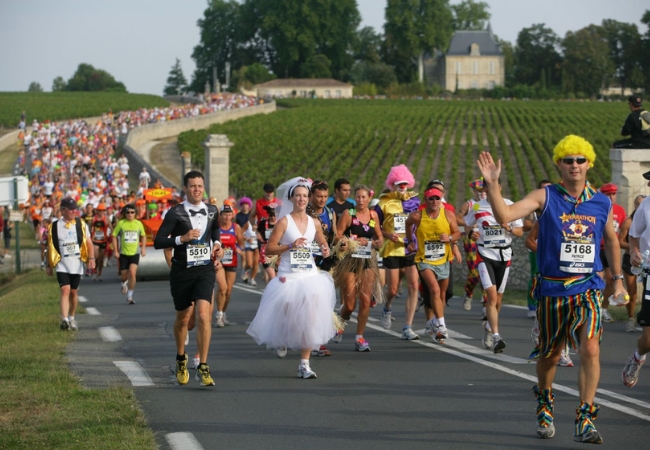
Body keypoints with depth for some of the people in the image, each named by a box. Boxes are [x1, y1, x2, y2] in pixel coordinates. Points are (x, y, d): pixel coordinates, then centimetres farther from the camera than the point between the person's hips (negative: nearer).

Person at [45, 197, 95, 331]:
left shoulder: (81, 224, 4)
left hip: (77, 265, 2)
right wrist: (49, 265, 12)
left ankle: (71, 319, 26)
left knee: (73, 292, 9)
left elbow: (89, 242, 5)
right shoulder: (54, 227, 0)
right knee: (65, 290, -17)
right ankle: (64, 320, -25)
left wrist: (91, 258, -10)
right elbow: (50, 246, 9)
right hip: (61, 265, -2)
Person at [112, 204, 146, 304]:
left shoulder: (138, 223, 1)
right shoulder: (121, 223, -5)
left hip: (135, 253, 0)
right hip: (123, 253, 0)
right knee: (124, 275, 6)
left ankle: (130, 296, -6)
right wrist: (115, 251, -6)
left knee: (132, 273, -17)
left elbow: (143, 236, 17)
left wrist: (143, 248, 6)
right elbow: (114, 236, 0)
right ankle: (124, 283, 45)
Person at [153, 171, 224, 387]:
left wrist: (217, 243, 8)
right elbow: (158, 241, -11)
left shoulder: (212, 211, 4)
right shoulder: (175, 213, -7)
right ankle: (181, 359, 40)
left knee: (203, 315, -17)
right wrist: (181, 238, -23)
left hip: (205, 269, 1)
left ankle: (203, 367, -13)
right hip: (182, 271, -1)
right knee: (183, 318, 13)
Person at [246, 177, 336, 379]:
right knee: (287, 317, 3)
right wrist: (290, 245, -18)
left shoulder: (314, 223, 8)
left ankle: (304, 364, 0)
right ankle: (280, 340, 39)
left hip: (310, 275, 3)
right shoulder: (284, 222, -5)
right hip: (288, 277, -3)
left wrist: (325, 249, 4)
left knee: (309, 320, -5)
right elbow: (269, 249, -7)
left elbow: (322, 241, 26)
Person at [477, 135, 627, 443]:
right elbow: (505, 216, -16)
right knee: (549, 353, 13)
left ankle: (585, 420, -14)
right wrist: (492, 185, -29)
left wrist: (618, 279, 21)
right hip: (552, 288, -1)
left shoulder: (602, 203, 3)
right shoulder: (545, 197, -5)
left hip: (588, 288, 1)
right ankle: (544, 405, 41)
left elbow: (611, 240, 20)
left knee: (590, 350, -17)